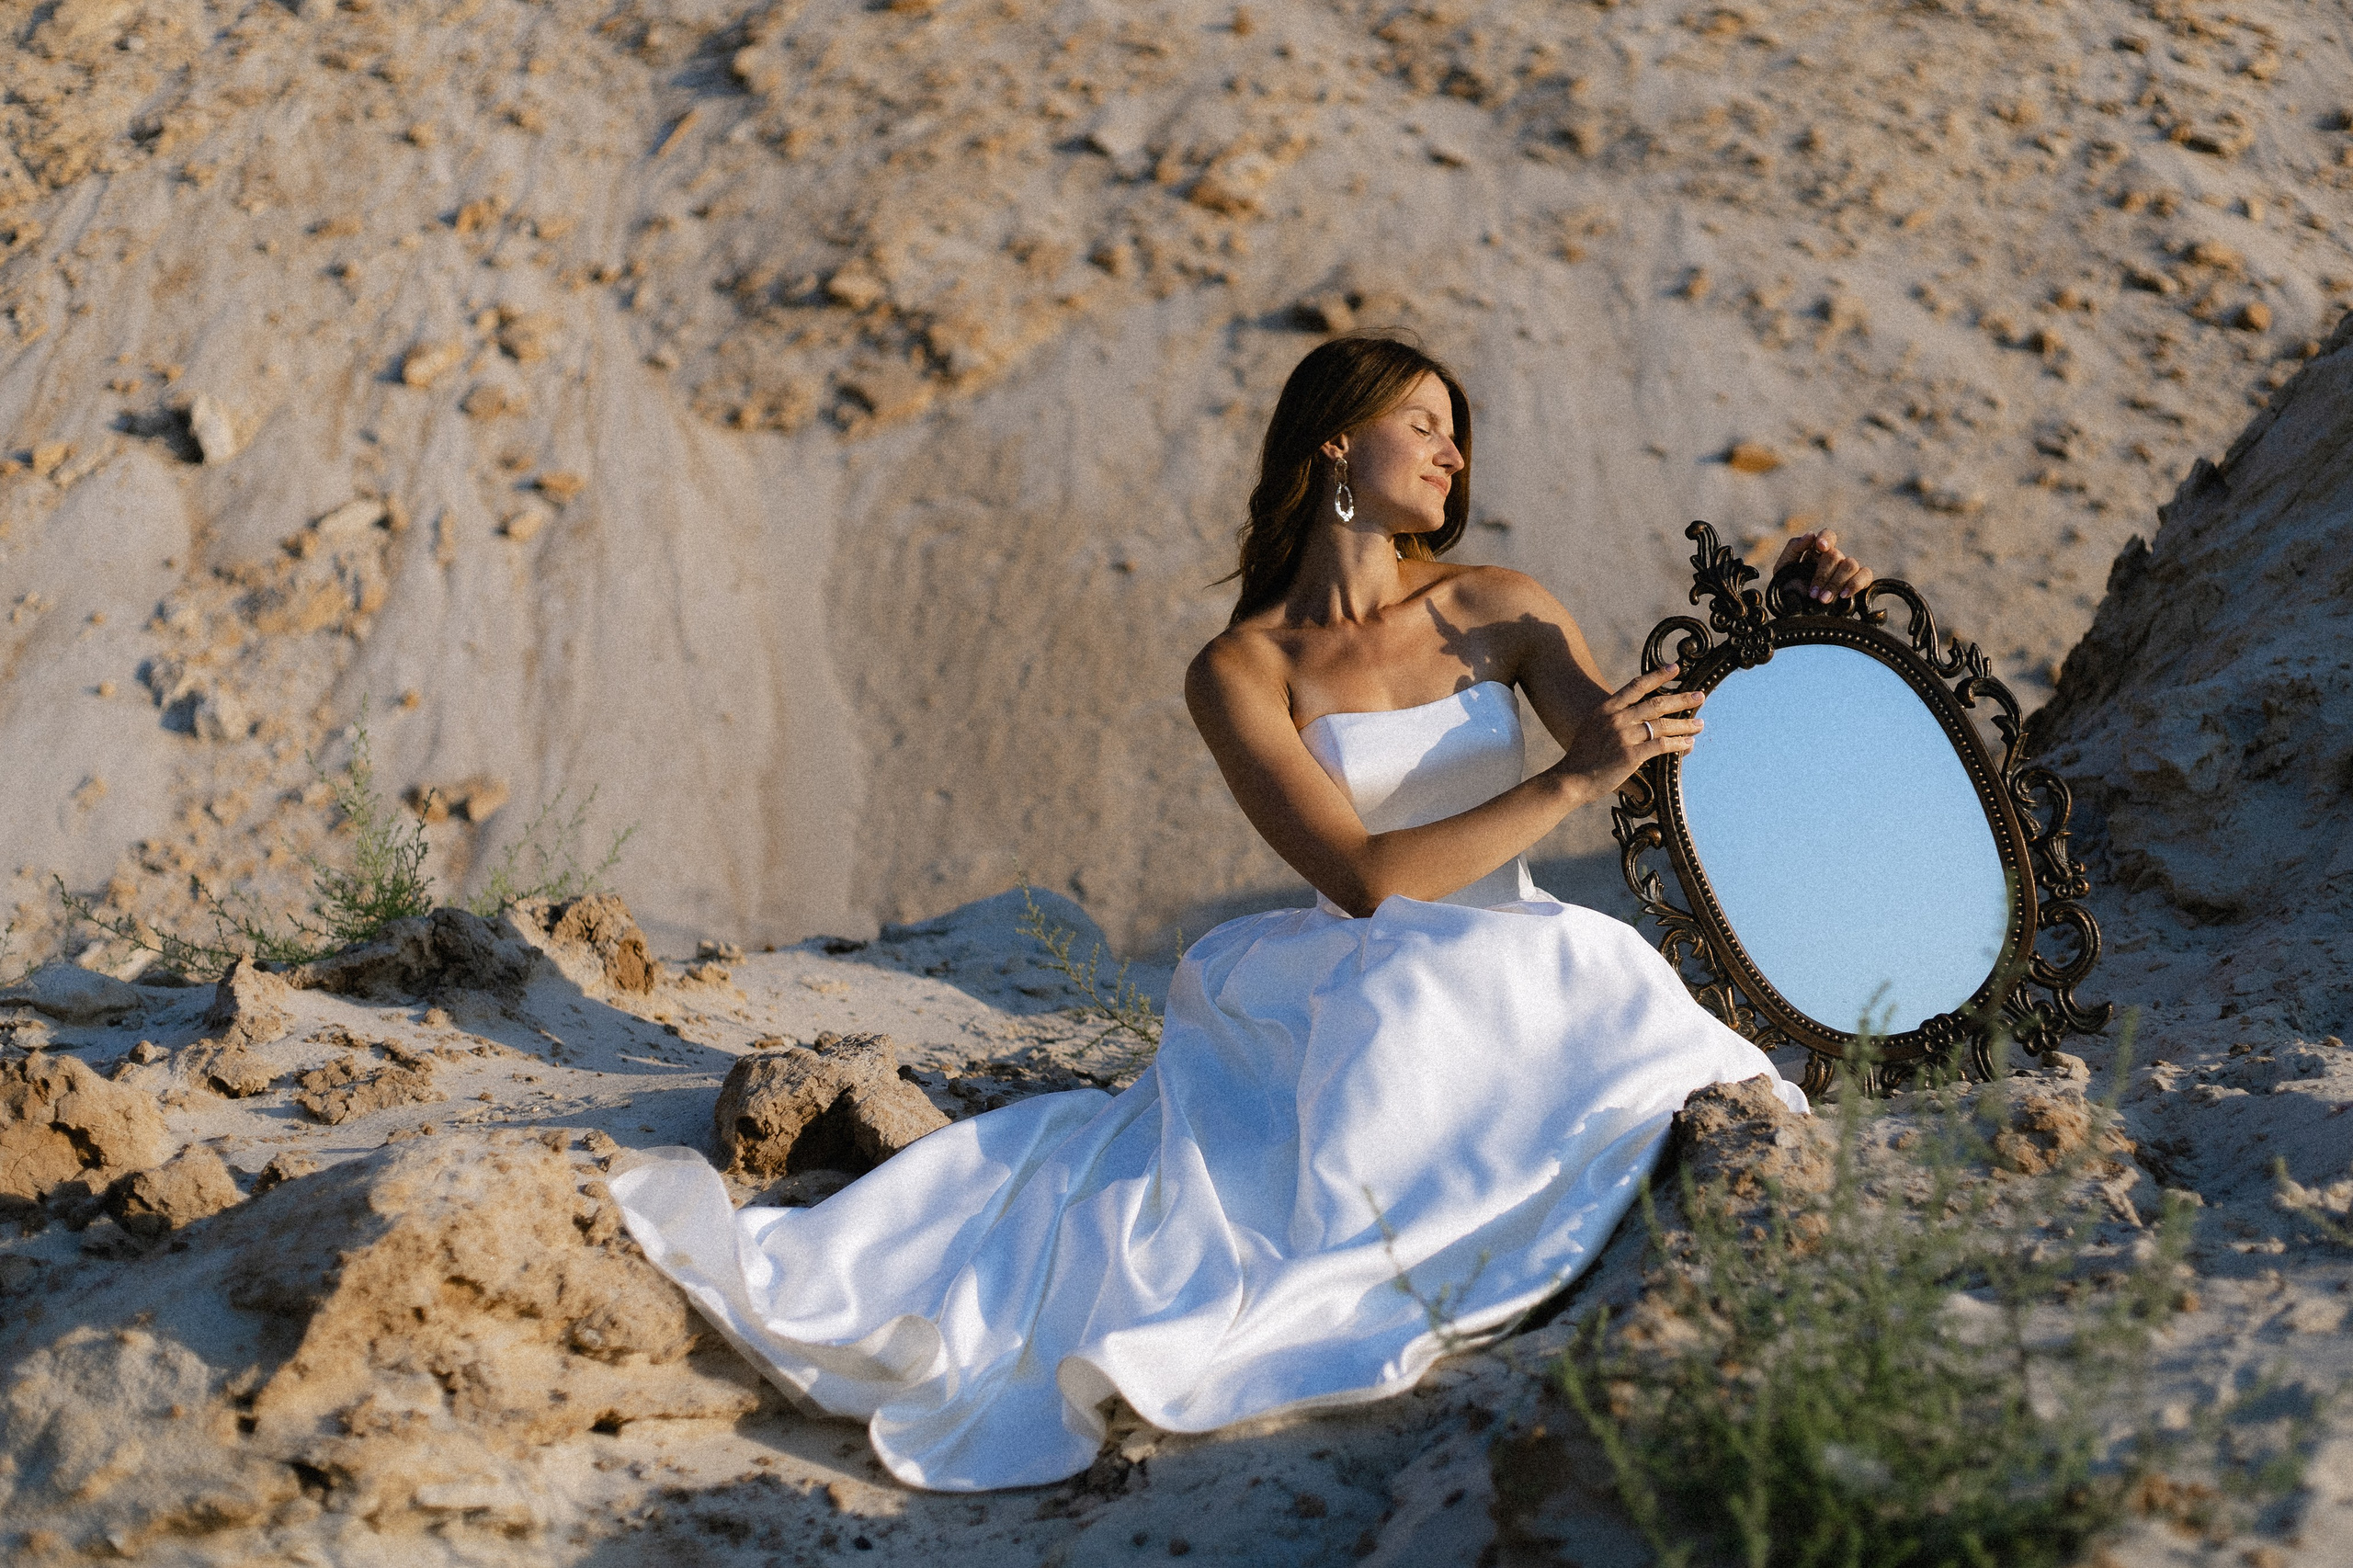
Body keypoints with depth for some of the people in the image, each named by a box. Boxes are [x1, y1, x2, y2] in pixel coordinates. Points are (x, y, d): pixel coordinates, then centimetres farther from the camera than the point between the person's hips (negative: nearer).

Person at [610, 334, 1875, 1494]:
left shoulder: (1497, 612, 6)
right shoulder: (1241, 670, -4)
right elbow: (1365, 878, -16)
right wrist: (1570, 783, -23)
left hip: (1520, 983, 2)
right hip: (1344, 995, -1)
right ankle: (811, 1281, -30)